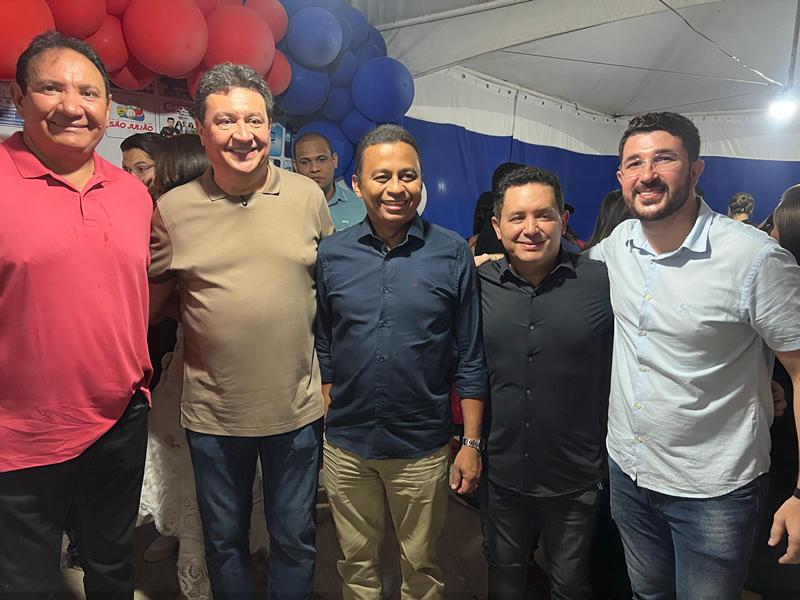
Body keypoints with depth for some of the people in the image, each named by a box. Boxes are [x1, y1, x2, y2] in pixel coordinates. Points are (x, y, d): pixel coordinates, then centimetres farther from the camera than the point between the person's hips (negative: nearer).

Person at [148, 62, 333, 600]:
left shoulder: (308, 196, -3)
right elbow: (152, 296, 6)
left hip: (297, 408, 0)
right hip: (212, 413, 0)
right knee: (224, 541, 21)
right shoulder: (173, 209, -5)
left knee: (295, 539, 19)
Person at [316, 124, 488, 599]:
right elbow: (324, 349, 5)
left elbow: (471, 358, -4)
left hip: (423, 447, -1)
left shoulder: (453, 254, -8)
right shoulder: (332, 254, -2)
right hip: (346, 444, 2)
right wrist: (323, 426, 6)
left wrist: (472, 442, -5)